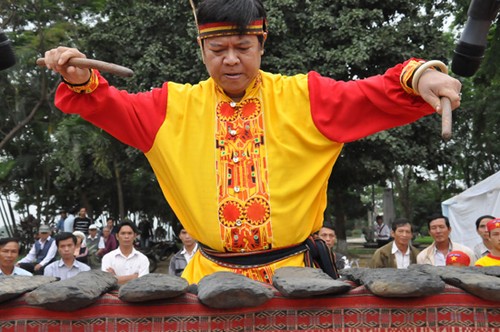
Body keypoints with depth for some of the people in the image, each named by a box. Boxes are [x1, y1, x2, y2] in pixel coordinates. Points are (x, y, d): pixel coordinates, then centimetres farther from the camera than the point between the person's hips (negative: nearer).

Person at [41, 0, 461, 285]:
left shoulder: (302, 98, 0)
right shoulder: (176, 106, 5)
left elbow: (371, 97, -8)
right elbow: (116, 109, 3)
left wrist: (418, 78, -26)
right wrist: (82, 81, -17)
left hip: (291, 274, -1)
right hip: (210, 277, 1)